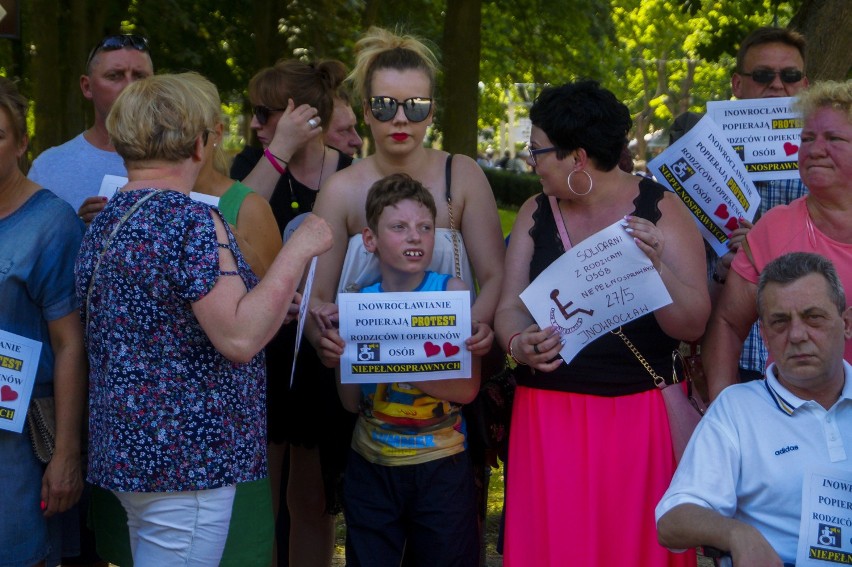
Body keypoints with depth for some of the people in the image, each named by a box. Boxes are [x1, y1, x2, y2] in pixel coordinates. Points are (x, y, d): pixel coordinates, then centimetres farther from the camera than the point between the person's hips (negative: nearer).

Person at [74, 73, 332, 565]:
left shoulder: (104, 222, 11)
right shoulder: (192, 221, -17)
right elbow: (238, 339, -23)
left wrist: (269, 314, 21)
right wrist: (299, 250, -15)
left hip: (124, 447, 9)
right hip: (185, 461, -9)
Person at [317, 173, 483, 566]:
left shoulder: (450, 291, -8)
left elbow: (467, 388, -16)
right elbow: (353, 403, 2)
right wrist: (342, 360, -18)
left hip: (441, 465, -2)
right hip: (371, 466, 2)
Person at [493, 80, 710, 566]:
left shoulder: (661, 209, -4)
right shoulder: (536, 214, 8)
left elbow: (693, 325, -8)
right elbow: (510, 306, 4)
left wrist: (656, 265, -25)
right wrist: (519, 343, -17)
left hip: (640, 414, -3)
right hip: (549, 413, 3)